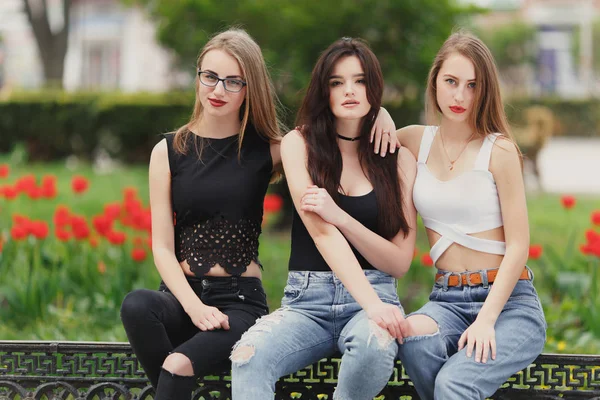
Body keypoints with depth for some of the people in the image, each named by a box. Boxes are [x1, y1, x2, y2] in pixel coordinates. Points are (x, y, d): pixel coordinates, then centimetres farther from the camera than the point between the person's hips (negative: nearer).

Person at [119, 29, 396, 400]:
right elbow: (162, 247, 0)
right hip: (182, 294, 2)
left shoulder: (268, 150, 5)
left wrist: (379, 113, -9)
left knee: (178, 365, -33)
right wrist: (194, 306, -16)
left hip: (241, 300, -2)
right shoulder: (168, 152, 6)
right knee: (137, 306, -33)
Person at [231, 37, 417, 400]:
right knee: (249, 357, -34)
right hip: (308, 300, 0)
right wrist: (371, 304, -24)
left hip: (376, 294, 1)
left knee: (376, 347, -38)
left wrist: (339, 216, -13)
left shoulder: (400, 159, 8)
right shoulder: (300, 144, 5)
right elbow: (322, 232, -9)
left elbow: (400, 263, 4)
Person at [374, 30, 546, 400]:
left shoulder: (498, 150, -4)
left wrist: (486, 320, -18)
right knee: (413, 338, -33)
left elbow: (518, 246, -7)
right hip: (447, 299, 4)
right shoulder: (417, 141, 8)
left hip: (509, 301, -4)